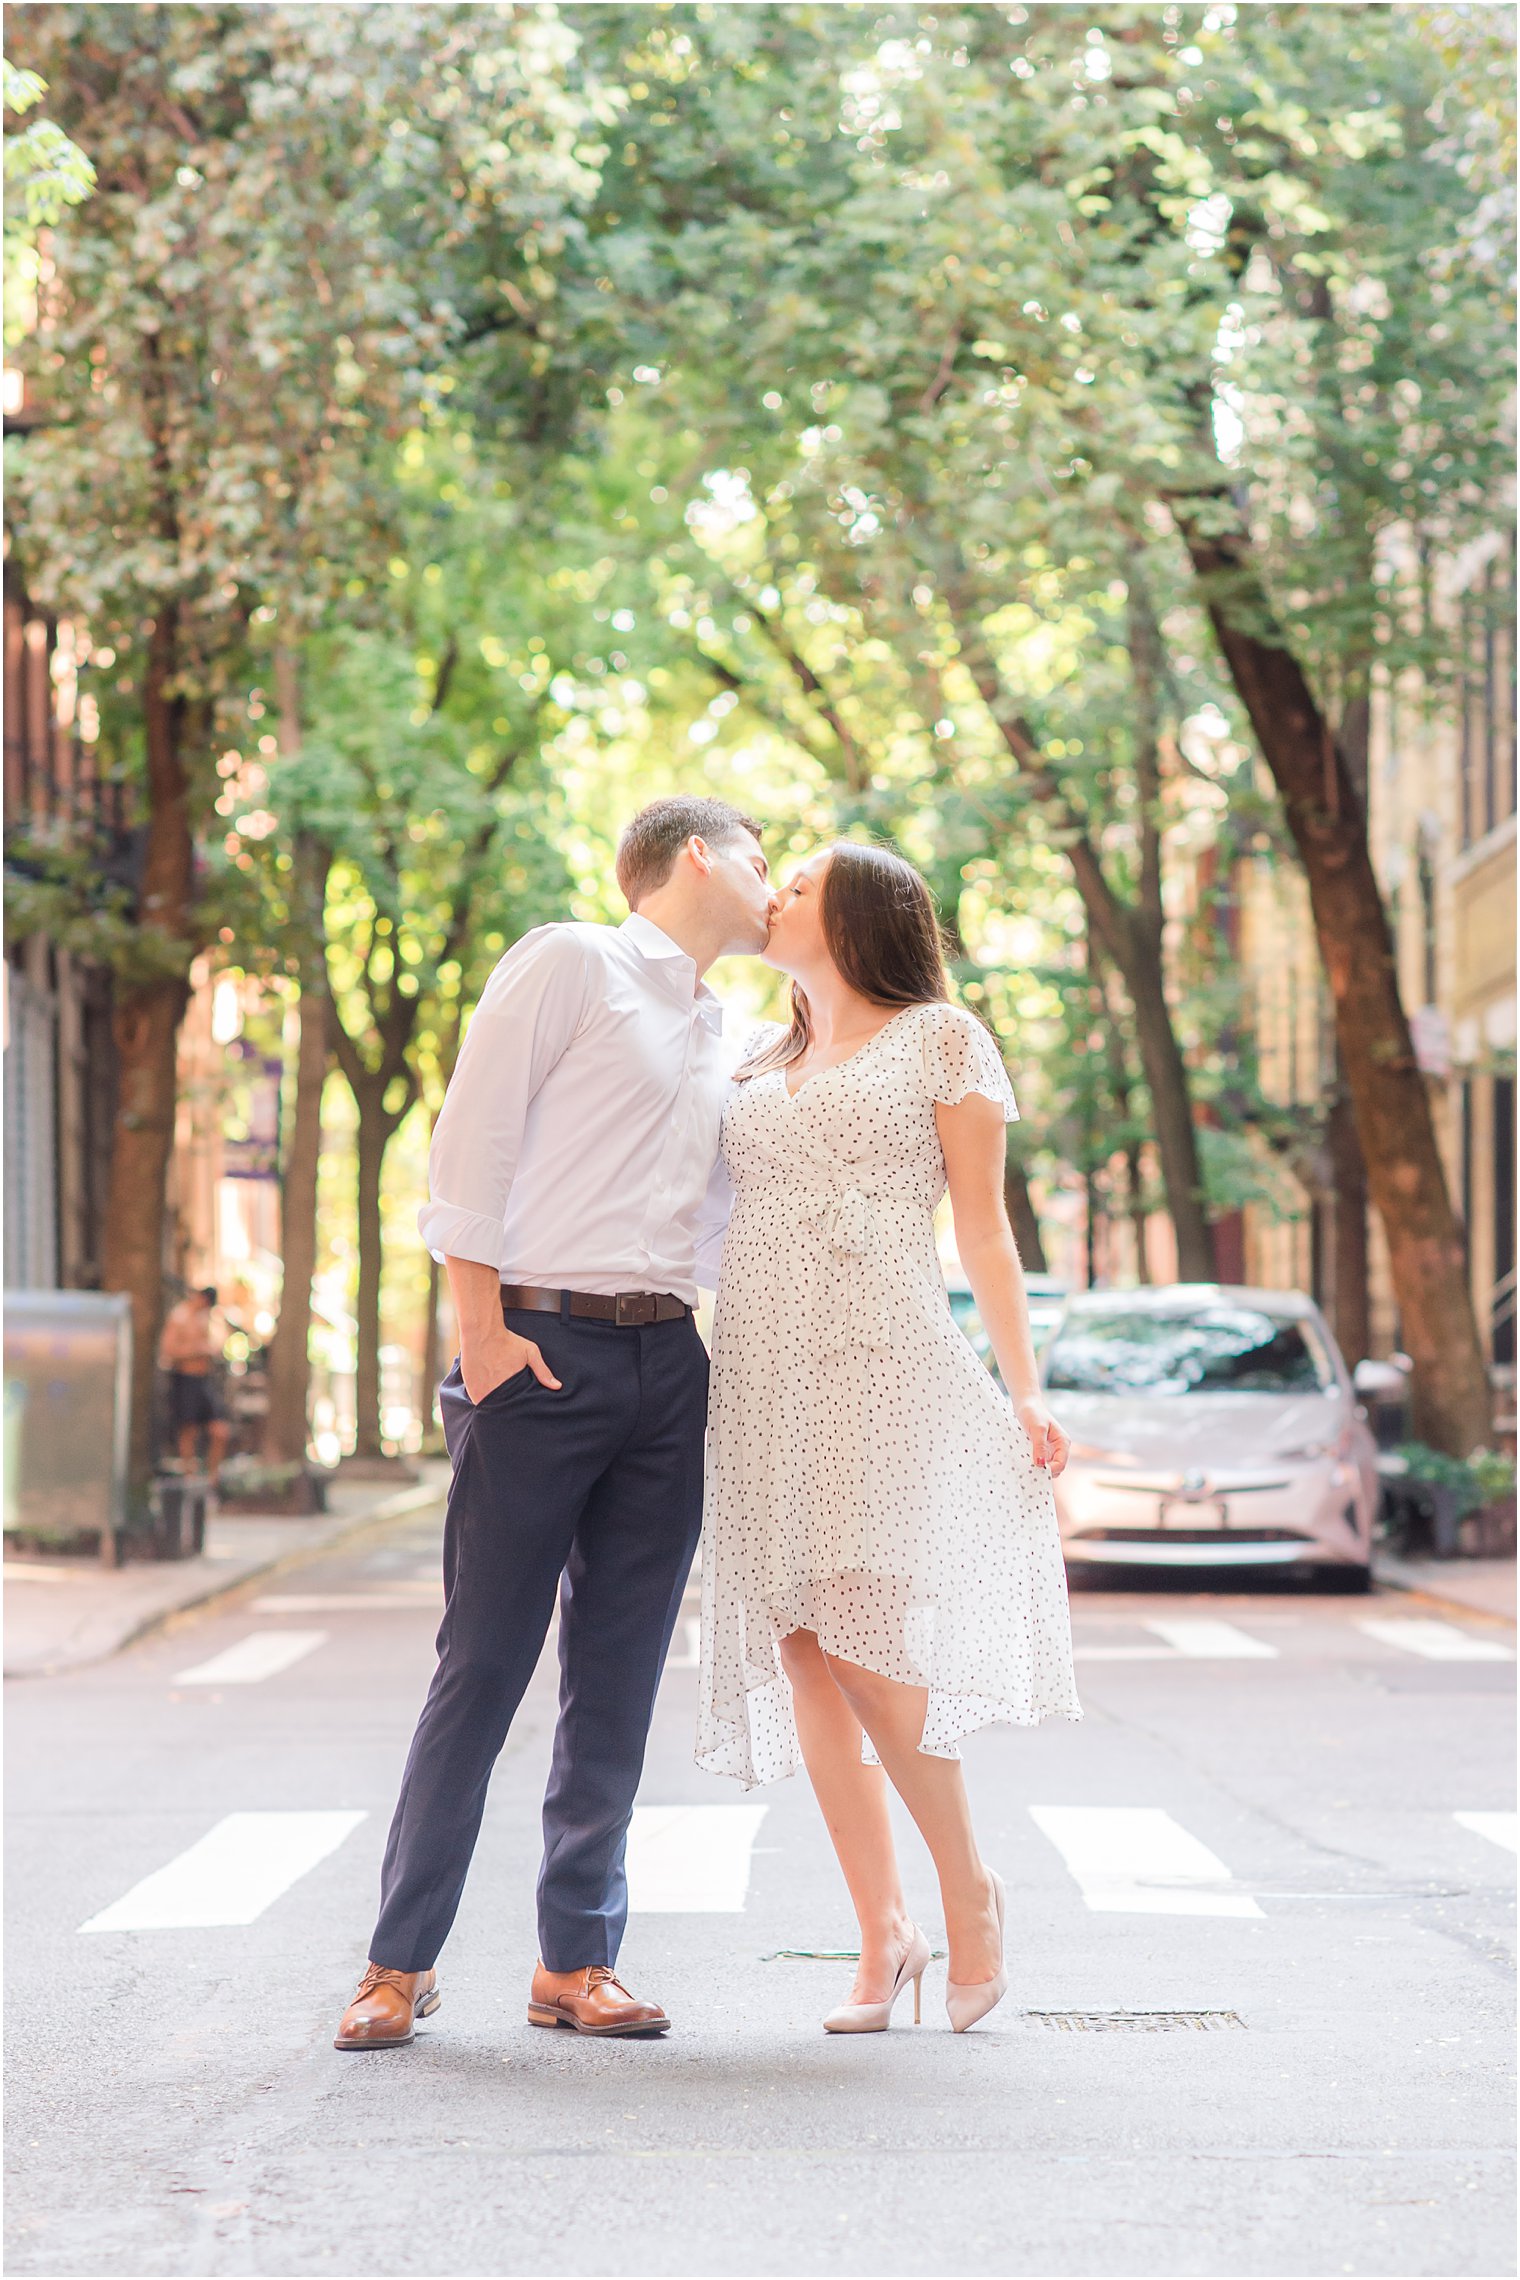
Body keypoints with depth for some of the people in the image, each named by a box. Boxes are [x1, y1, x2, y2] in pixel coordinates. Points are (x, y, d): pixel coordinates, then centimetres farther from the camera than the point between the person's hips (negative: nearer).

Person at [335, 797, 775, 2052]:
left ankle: (578, 1959, 11)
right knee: (484, 1664, -6)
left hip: (669, 1360, 7)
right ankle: (402, 1961, 1)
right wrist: (482, 1329, -13)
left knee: (621, 1676, 5)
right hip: (545, 1347, -7)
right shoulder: (569, 963, 1)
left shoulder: (720, 1033, 23)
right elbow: (474, 1140, -7)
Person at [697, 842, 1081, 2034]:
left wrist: (1024, 1390, -3)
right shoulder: (754, 1068, 22)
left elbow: (983, 1228, 3)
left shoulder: (939, 1038, 8)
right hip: (765, 1377, 5)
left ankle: (969, 1884, 3)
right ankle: (883, 1934, 4)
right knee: (801, 1652, -2)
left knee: (864, 1644, -16)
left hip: (885, 1367, -5)